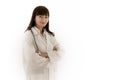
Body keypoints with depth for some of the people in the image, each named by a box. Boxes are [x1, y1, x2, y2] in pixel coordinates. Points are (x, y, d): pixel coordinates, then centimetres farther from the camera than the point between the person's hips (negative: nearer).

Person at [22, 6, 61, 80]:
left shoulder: (50, 35, 8)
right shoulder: (29, 34, -11)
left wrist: (47, 54, -17)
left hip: (50, 74, 5)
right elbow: (31, 58, -19)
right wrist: (50, 58, -8)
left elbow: (58, 53, 1)